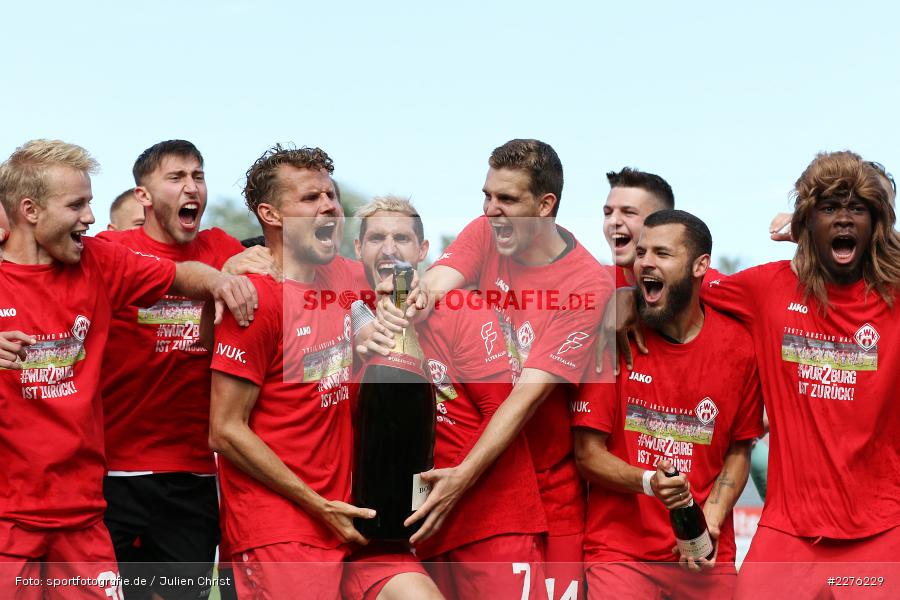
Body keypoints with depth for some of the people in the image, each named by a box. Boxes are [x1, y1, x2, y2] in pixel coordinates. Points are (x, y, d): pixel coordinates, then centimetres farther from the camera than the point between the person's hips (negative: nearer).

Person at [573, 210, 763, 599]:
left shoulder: (737, 345, 0)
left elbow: (739, 449, 9)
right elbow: (588, 453, -5)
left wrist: (711, 519, -6)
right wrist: (648, 482, -21)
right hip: (620, 552, -2)